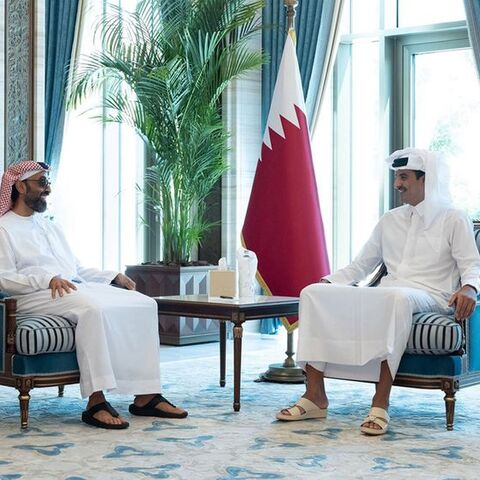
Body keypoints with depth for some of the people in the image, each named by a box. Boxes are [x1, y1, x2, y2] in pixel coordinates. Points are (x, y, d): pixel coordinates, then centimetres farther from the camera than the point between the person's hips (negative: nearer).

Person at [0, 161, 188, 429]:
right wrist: (48, 280, -21)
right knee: (94, 308, -39)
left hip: (80, 287, 8)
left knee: (144, 304, -13)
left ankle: (145, 396, -19)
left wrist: (114, 277, 12)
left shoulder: (50, 227, 29)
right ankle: (96, 402, -38)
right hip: (37, 296, -8)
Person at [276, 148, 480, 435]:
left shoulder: (454, 220, 8)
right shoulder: (390, 221, 24)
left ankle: (381, 403, -43)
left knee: (397, 297, -43)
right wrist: (328, 282, 10)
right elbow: (361, 265, 26)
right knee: (314, 293, -15)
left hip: (428, 297, -6)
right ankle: (315, 396, -23)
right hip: (385, 295, 6)